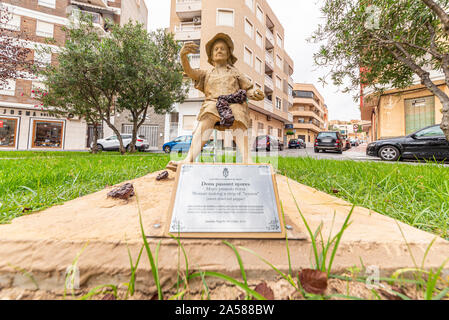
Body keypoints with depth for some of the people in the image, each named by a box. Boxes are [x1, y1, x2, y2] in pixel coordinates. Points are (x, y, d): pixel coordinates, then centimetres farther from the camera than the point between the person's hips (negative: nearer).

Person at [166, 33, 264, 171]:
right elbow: (190, 72, 12)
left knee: (238, 121, -35)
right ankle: (189, 160, -51)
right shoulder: (206, 74, 30)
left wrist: (255, 94, -2)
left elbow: (248, 90, 23)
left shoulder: (235, 72, 31)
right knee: (206, 119, -34)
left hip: (234, 101, 1)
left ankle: (247, 161, -52)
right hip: (213, 102, 0)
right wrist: (183, 56, -9)